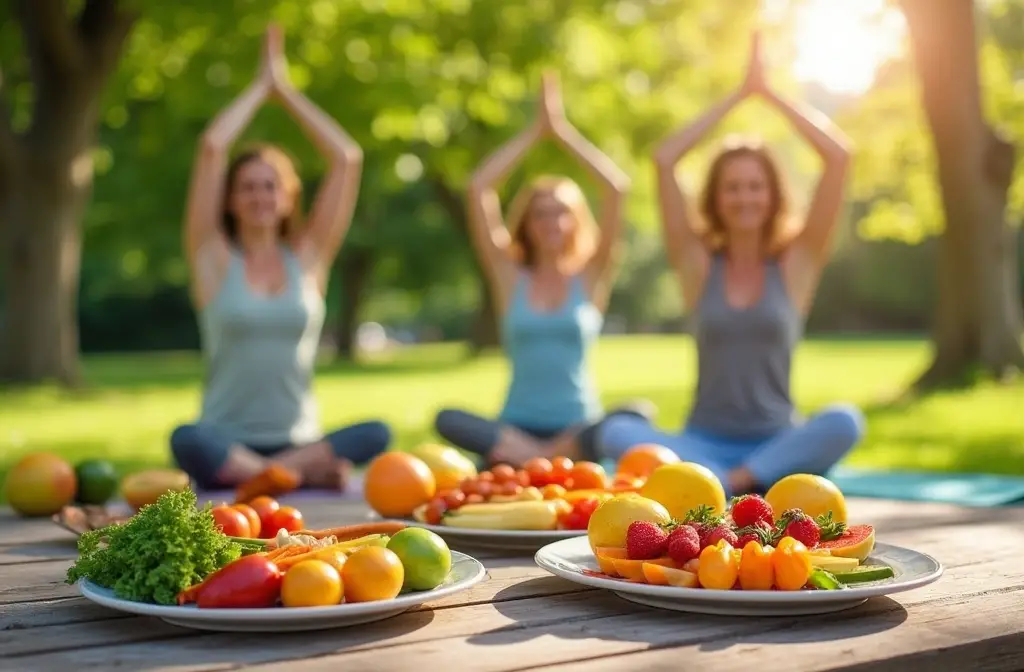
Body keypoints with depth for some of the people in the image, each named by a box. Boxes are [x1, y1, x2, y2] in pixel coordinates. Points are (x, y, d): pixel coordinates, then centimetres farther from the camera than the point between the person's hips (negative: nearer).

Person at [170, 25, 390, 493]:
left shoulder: (308, 257, 8)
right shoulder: (214, 258, 3)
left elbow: (347, 158, 2)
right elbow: (211, 148, -6)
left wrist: (285, 89, 8)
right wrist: (261, 85, 8)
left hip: (300, 441, 2)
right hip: (228, 443, -1)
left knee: (375, 435, -29)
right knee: (187, 441, -37)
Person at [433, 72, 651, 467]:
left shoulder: (591, 277, 6)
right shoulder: (510, 277, 7)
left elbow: (617, 188, -4)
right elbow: (477, 190, 0)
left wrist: (562, 130, 2)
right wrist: (536, 131, 5)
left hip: (579, 429, 0)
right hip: (515, 426, 0)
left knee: (636, 415, -31)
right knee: (448, 420, -29)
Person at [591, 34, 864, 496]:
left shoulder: (796, 262, 4)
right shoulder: (698, 263, 5)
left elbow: (838, 155, -4)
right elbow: (664, 160, -3)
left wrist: (768, 92, 3)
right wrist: (737, 95, 4)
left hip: (777, 443, 0)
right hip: (705, 443, 0)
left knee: (845, 422, -32)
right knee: (614, 434, -29)